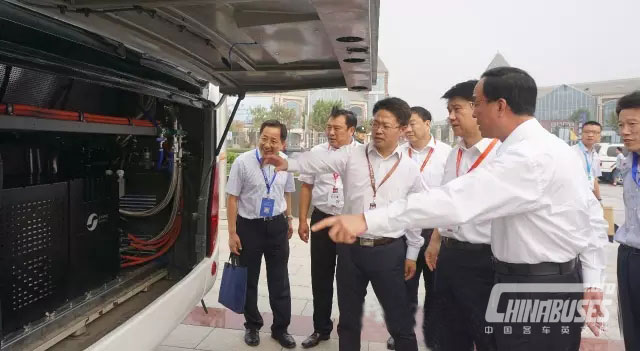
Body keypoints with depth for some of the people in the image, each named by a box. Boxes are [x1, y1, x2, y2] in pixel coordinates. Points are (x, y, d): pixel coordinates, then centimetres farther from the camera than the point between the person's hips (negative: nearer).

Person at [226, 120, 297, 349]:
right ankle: (252, 326, 35)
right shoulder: (243, 162, -14)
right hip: (249, 226, -2)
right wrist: (232, 233, -11)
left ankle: (280, 328, 29)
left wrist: (288, 219, 20)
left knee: (279, 279, 12)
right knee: (249, 279, 14)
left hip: (277, 226, 3)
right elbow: (232, 198, -10)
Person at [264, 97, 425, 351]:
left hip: (389, 251, -1)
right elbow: (319, 162, -13)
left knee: (399, 321, 10)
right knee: (348, 317, 17)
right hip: (351, 247, 1)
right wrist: (288, 164, -30)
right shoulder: (352, 155, 0)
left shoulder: (409, 168, 1)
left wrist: (412, 253, 8)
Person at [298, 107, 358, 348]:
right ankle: (321, 328, 32)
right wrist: (303, 220, 6)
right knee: (321, 277, 13)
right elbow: (307, 186, 7)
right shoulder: (317, 152, 2)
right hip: (322, 220, 3)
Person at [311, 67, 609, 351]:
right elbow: (593, 216, 11)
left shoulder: (528, 156, -24)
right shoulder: (549, 146, 8)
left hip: (534, 290, -9)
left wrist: (367, 220, -37)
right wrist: (591, 282, 12)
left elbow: (456, 200, -35)